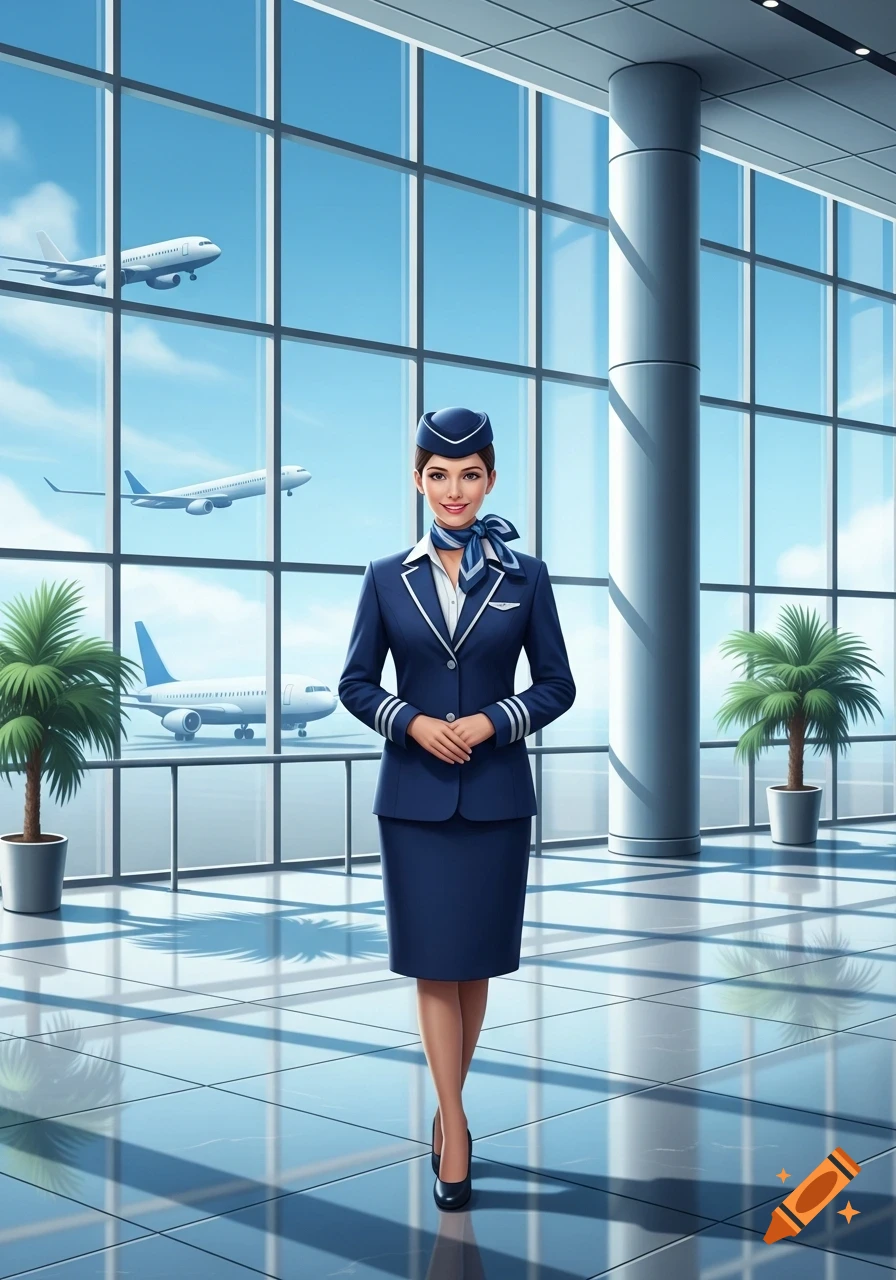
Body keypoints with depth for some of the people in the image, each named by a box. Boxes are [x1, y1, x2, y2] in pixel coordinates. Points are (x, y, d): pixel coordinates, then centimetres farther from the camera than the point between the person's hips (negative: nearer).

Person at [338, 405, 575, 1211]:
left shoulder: (524, 576, 1)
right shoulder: (388, 577, 2)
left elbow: (558, 685, 3)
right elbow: (356, 684, 5)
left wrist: (492, 722, -13)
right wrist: (413, 722, -13)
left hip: (495, 795, 0)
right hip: (414, 795, 0)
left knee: (476, 961, 9)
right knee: (433, 964, -1)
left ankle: (449, 1106, 28)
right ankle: (455, 1126, 5)